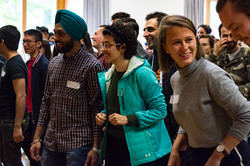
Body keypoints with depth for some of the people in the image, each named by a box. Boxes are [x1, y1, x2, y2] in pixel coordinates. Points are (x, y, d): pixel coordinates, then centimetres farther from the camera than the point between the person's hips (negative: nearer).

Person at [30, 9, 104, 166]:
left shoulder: (92, 65, -9)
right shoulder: (54, 63, 10)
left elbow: (98, 108, -9)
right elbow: (47, 101, 15)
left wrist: (95, 148, -12)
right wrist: (37, 138, 11)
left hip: (78, 145, -6)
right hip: (51, 143, 6)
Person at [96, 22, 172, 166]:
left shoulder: (142, 73, -15)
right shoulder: (106, 77, 9)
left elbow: (160, 110, -15)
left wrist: (128, 119, -21)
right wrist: (102, 116, 2)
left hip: (139, 148, -6)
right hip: (113, 144, 7)